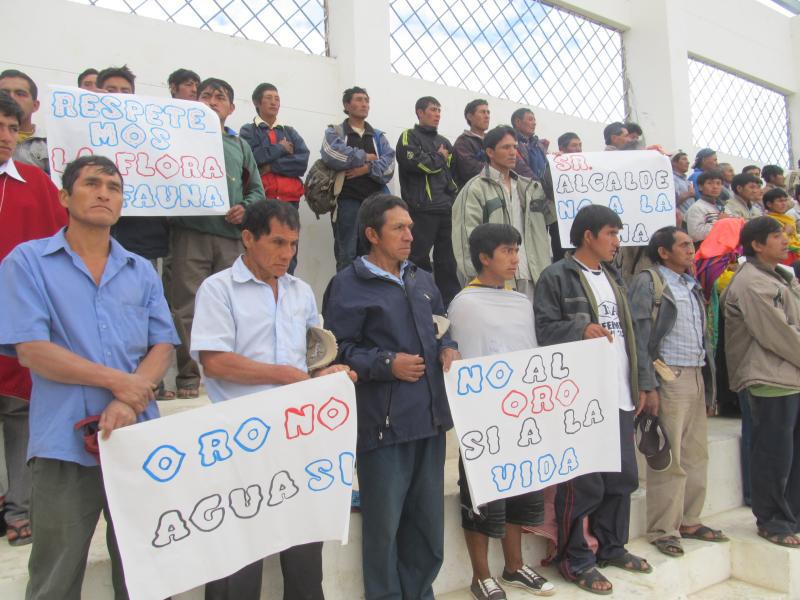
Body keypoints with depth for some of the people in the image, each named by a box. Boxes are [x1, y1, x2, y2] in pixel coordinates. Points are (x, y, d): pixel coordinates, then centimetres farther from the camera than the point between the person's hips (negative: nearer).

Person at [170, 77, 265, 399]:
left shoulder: (240, 145, 21)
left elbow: (256, 189, 18)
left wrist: (245, 208, 0)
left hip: (231, 234, 3)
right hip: (191, 232, -3)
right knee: (188, 308, -4)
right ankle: (188, 376, 3)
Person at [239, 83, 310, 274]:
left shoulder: (290, 132, 20)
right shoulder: (248, 131, 10)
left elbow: (303, 161, 3)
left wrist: (272, 166, -7)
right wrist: (280, 148, 0)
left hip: (289, 201, 3)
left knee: (288, 258, 0)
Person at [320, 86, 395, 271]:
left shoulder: (378, 136, 19)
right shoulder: (335, 132, 8)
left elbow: (389, 163, 2)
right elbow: (333, 155, -15)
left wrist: (367, 168, -14)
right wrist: (365, 157, -5)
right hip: (347, 201, -3)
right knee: (347, 255, -3)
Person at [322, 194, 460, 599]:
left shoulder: (423, 281, 16)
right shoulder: (348, 285, -7)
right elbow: (338, 350, -12)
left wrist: (448, 349, 4)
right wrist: (386, 364, -17)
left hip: (430, 416, 7)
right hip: (384, 422, -7)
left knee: (429, 518, 17)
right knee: (384, 521, 6)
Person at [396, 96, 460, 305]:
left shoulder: (444, 142, 23)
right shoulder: (409, 137, 3)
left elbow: (455, 173, 20)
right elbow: (416, 162, -15)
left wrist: (453, 198, 4)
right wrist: (439, 158, 0)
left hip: (446, 210, 6)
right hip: (421, 209, -6)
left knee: (448, 261, 8)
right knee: (419, 259, -5)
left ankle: (451, 303, 15)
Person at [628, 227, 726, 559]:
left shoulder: (692, 286, 18)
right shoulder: (648, 283, -6)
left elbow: (703, 336, 21)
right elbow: (639, 339, -12)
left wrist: (709, 381, 16)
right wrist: (647, 387, -17)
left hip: (696, 377, 8)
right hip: (668, 379, -8)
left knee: (696, 454, 12)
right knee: (668, 459, -3)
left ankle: (689, 521, 25)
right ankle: (662, 530, 7)